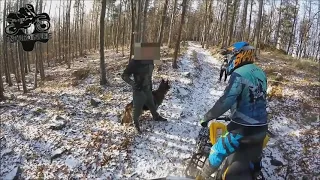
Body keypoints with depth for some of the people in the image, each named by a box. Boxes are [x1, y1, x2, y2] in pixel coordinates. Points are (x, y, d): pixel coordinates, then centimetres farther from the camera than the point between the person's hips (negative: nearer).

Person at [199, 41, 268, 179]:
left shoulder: (239, 74, -16)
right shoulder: (261, 73, 11)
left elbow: (225, 102, -23)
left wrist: (207, 117, -11)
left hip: (243, 129, -8)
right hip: (261, 129, 8)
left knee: (217, 152, 8)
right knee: (254, 164, 23)